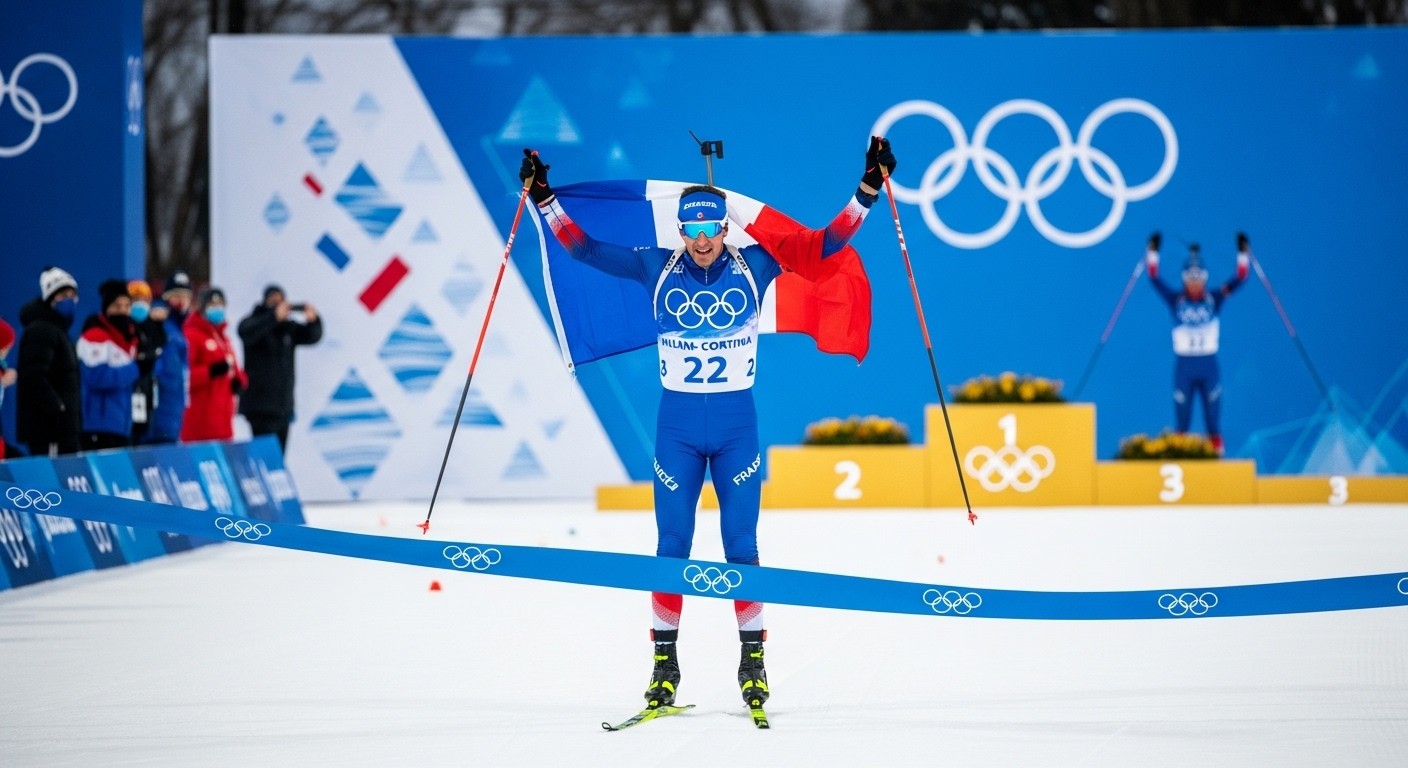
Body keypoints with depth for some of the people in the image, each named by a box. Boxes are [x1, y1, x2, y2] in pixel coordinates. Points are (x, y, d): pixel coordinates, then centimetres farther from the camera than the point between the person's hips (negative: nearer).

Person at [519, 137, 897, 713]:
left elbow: (825, 243, -1)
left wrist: (868, 189, -8)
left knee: (741, 544, 0)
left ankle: (753, 659, 9)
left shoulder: (753, 266, -2)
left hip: (737, 425, 0)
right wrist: (543, 199, -8)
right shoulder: (657, 267, -1)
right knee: (671, 545, 2)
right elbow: (585, 248, 0)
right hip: (677, 426, 0)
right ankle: (665, 662, 9)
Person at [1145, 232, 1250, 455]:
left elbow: (1240, 278, -2)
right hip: (1183, 366, 0)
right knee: (1181, 418, 3)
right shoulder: (1176, 300, 0)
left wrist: (1244, 252, -12)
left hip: (1209, 364, 0)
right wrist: (1152, 252, -16)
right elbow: (1154, 278, -6)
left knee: (1213, 417, 3)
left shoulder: (1214, 299, 2)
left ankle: (1217, 452, 7)